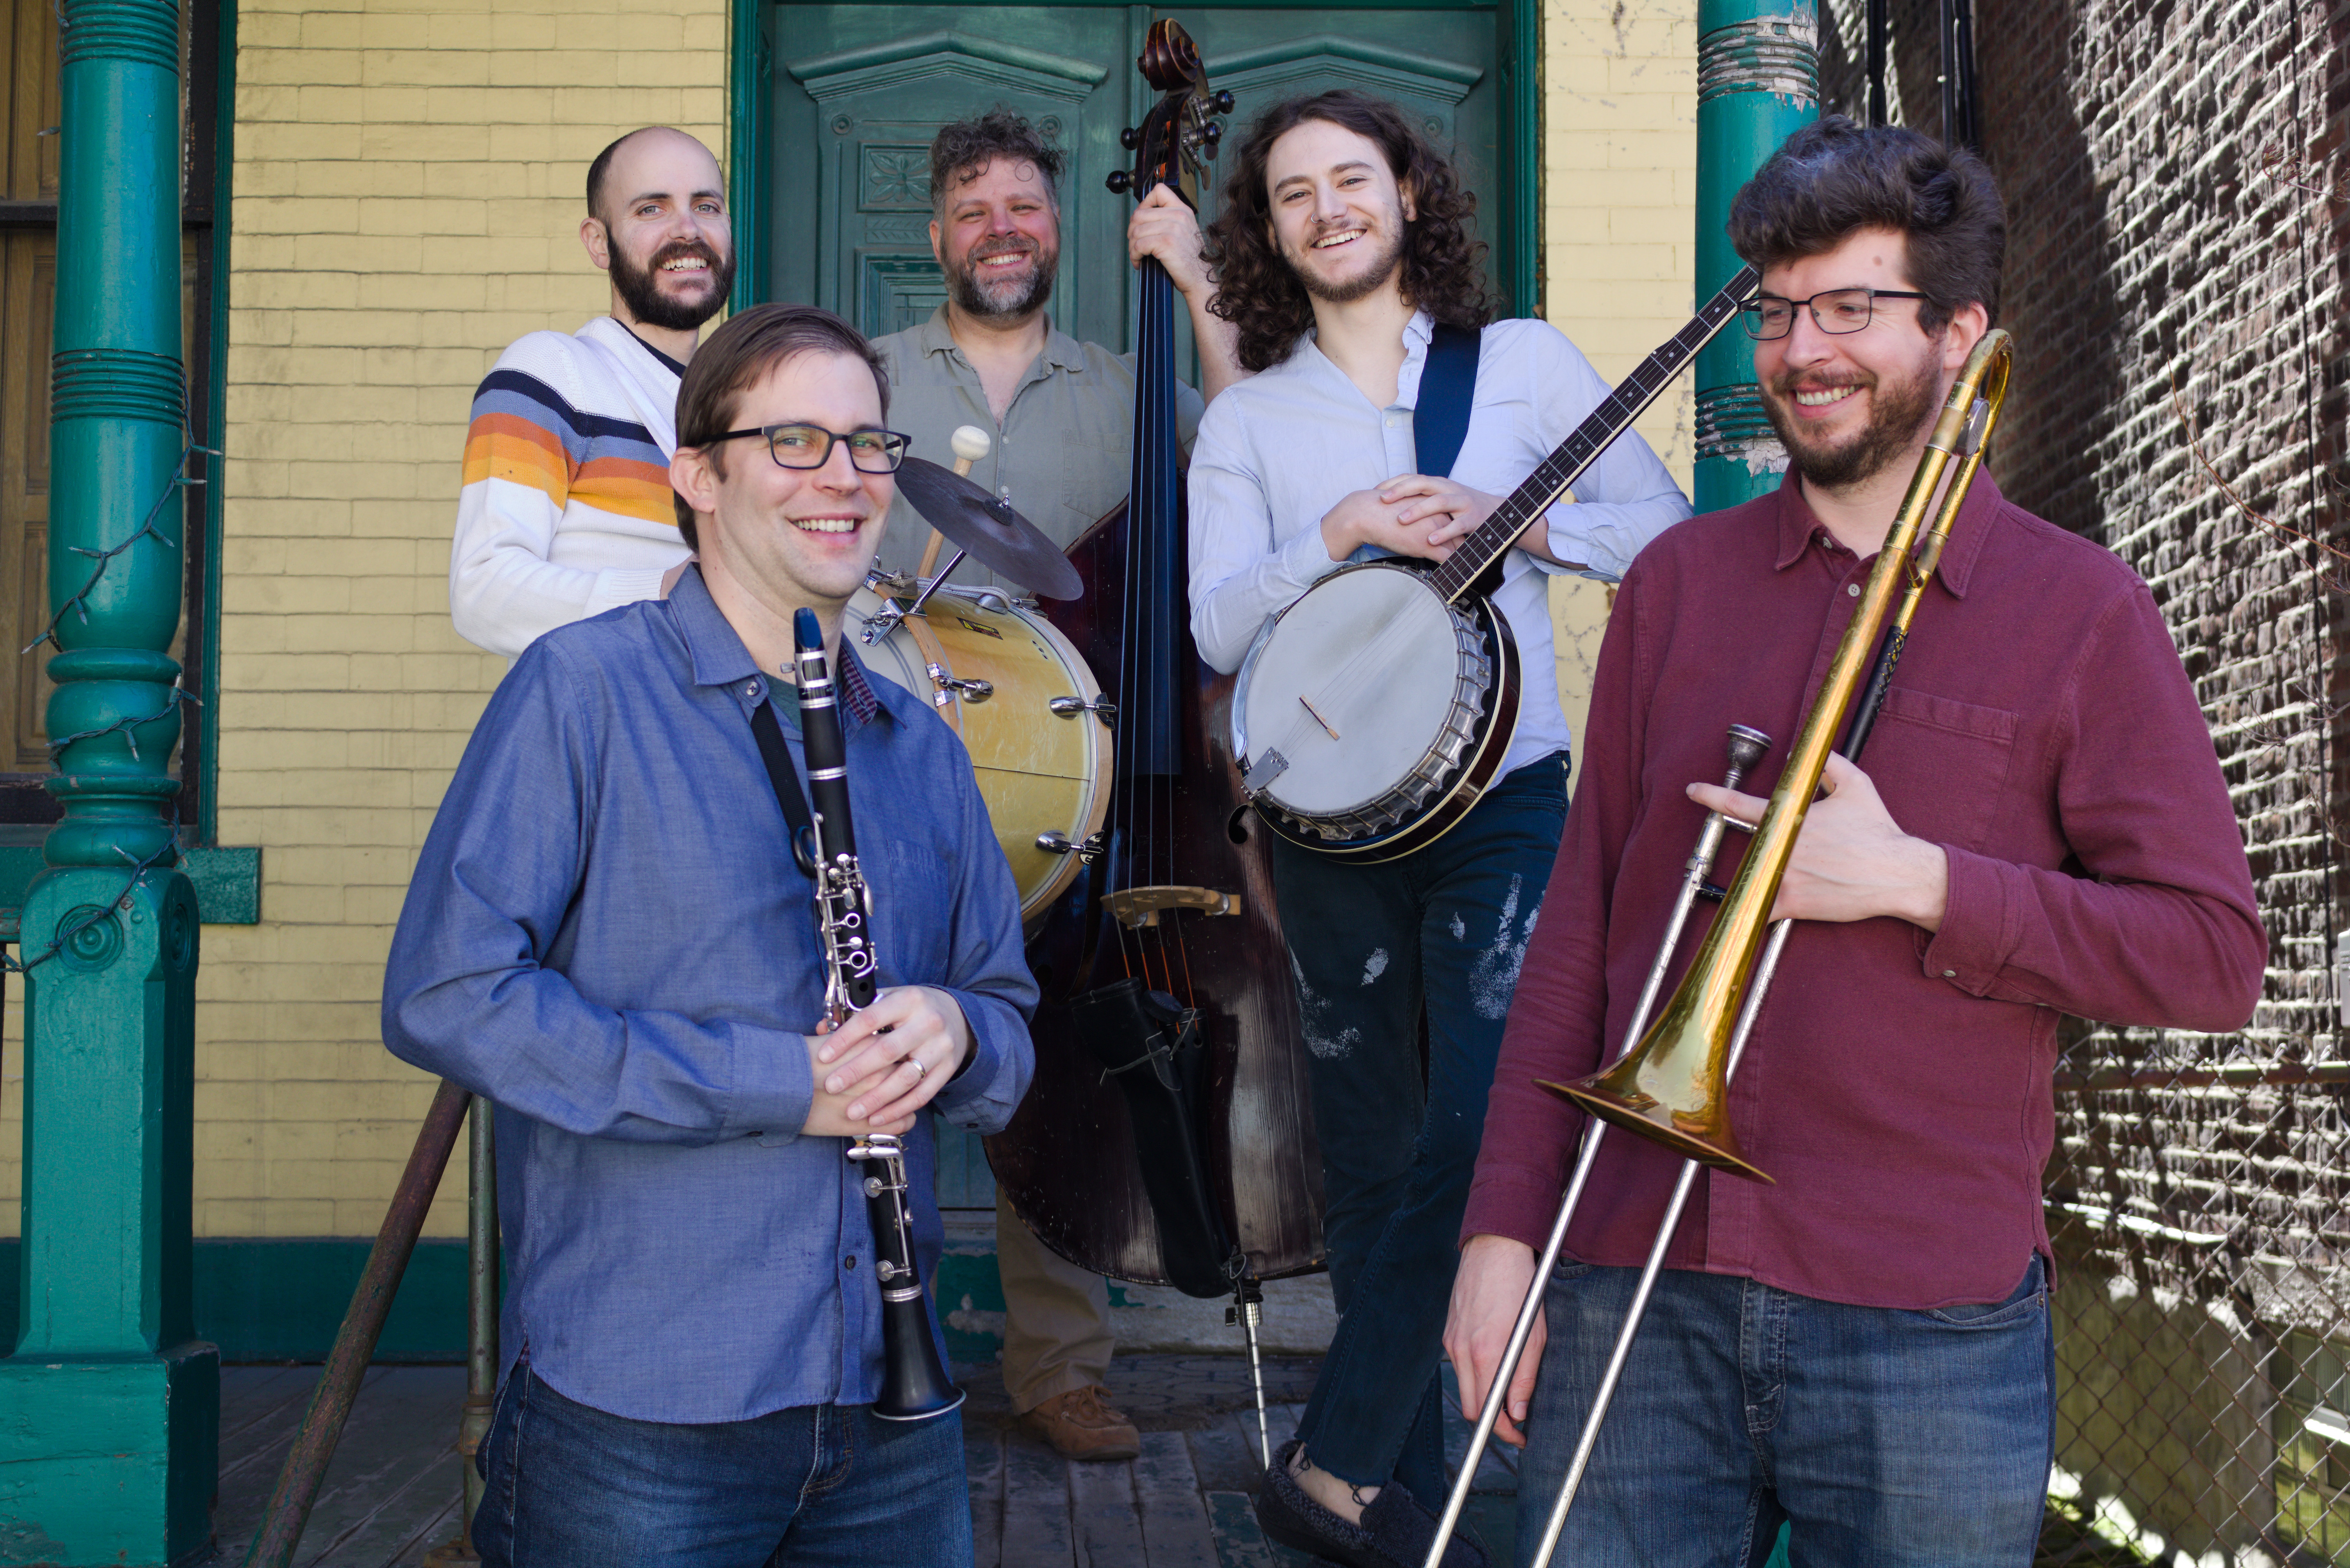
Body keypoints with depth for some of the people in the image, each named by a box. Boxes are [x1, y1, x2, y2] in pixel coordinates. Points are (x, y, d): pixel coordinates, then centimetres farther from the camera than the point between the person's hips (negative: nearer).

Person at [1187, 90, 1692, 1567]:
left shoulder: (1525, 360, 6)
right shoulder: (1247, 420, 9)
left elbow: (1671, 532, 3)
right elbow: (1218, 628, -3)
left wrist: (1520, 524, -12)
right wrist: (1340, 536, -18)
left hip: (1505, 801, -2)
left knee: (1475, 1140, -15)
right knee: (1371, 1169, 7)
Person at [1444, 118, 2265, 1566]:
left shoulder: (2078, 610, 1)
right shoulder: (1678, 582, 9)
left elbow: (2216, 955, -3)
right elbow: (1582, 924, 8)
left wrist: (1915, 880, -14)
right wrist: (1505, 1228, 3)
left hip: (1927, 1334, -2)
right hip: (1636, 1297, 3)